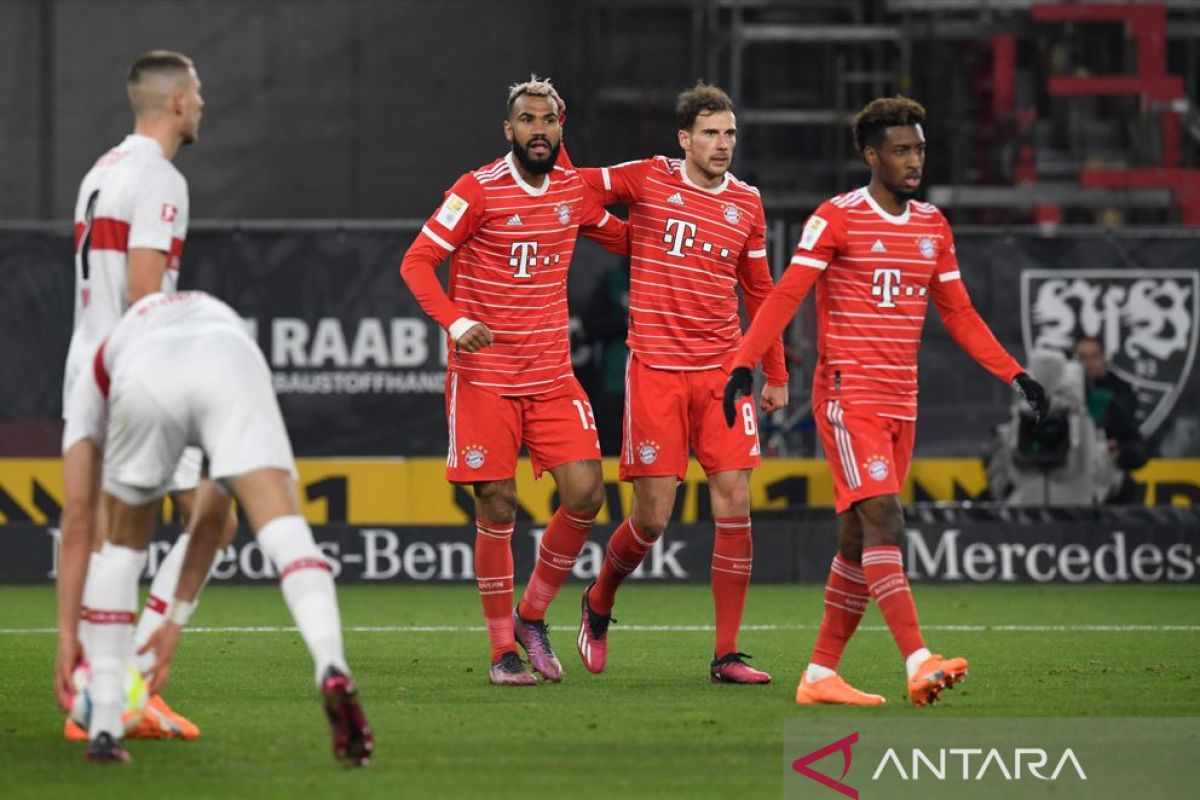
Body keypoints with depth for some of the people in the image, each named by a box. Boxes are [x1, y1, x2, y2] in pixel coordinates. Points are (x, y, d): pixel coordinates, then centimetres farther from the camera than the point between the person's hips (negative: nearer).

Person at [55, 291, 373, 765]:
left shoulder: (94, 380, 42)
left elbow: (79, 518, 33)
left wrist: (67, 635, 34)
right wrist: (177, 619, 48)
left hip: (144, 381, 0)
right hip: (231, 365, 0)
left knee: (122, 545, 21)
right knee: (281, 525, -8)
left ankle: (104, 729, 20)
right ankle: (332, 669, -36)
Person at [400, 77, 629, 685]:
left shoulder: (574, 190, 7)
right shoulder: (478, 192, -9)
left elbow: (621, 238, 26)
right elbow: (416, 262, -10)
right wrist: (455, 321, -25)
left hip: (552, 374, 4)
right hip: (484, 377, -4)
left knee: (585, 493, -8)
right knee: (496, 509, -3)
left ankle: (532, 616, 13)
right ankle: (503, 651, 9)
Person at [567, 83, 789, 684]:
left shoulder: (747, 204, 9)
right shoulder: (649, 179, 0)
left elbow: (759, 292, 19)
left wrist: (776, 374, 19)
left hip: (722, 369, 3)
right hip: (655, 368, -3)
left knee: (733, 503, -7)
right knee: (652, 517, -4)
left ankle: (727, 654, -2)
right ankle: (598, 604, 26)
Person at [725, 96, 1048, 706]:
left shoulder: (932, 226, 13)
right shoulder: (836, 220, -6)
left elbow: (958, 313, 17)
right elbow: (786, 296, -11)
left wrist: (1013, 374, 9)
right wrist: (744, 363, -23)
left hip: (901, 404, 7)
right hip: (848, 397, -7)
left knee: (859, 541, 8)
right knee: (883, 520, -18)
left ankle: (820, 674, 14)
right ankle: (919, 664, -28)